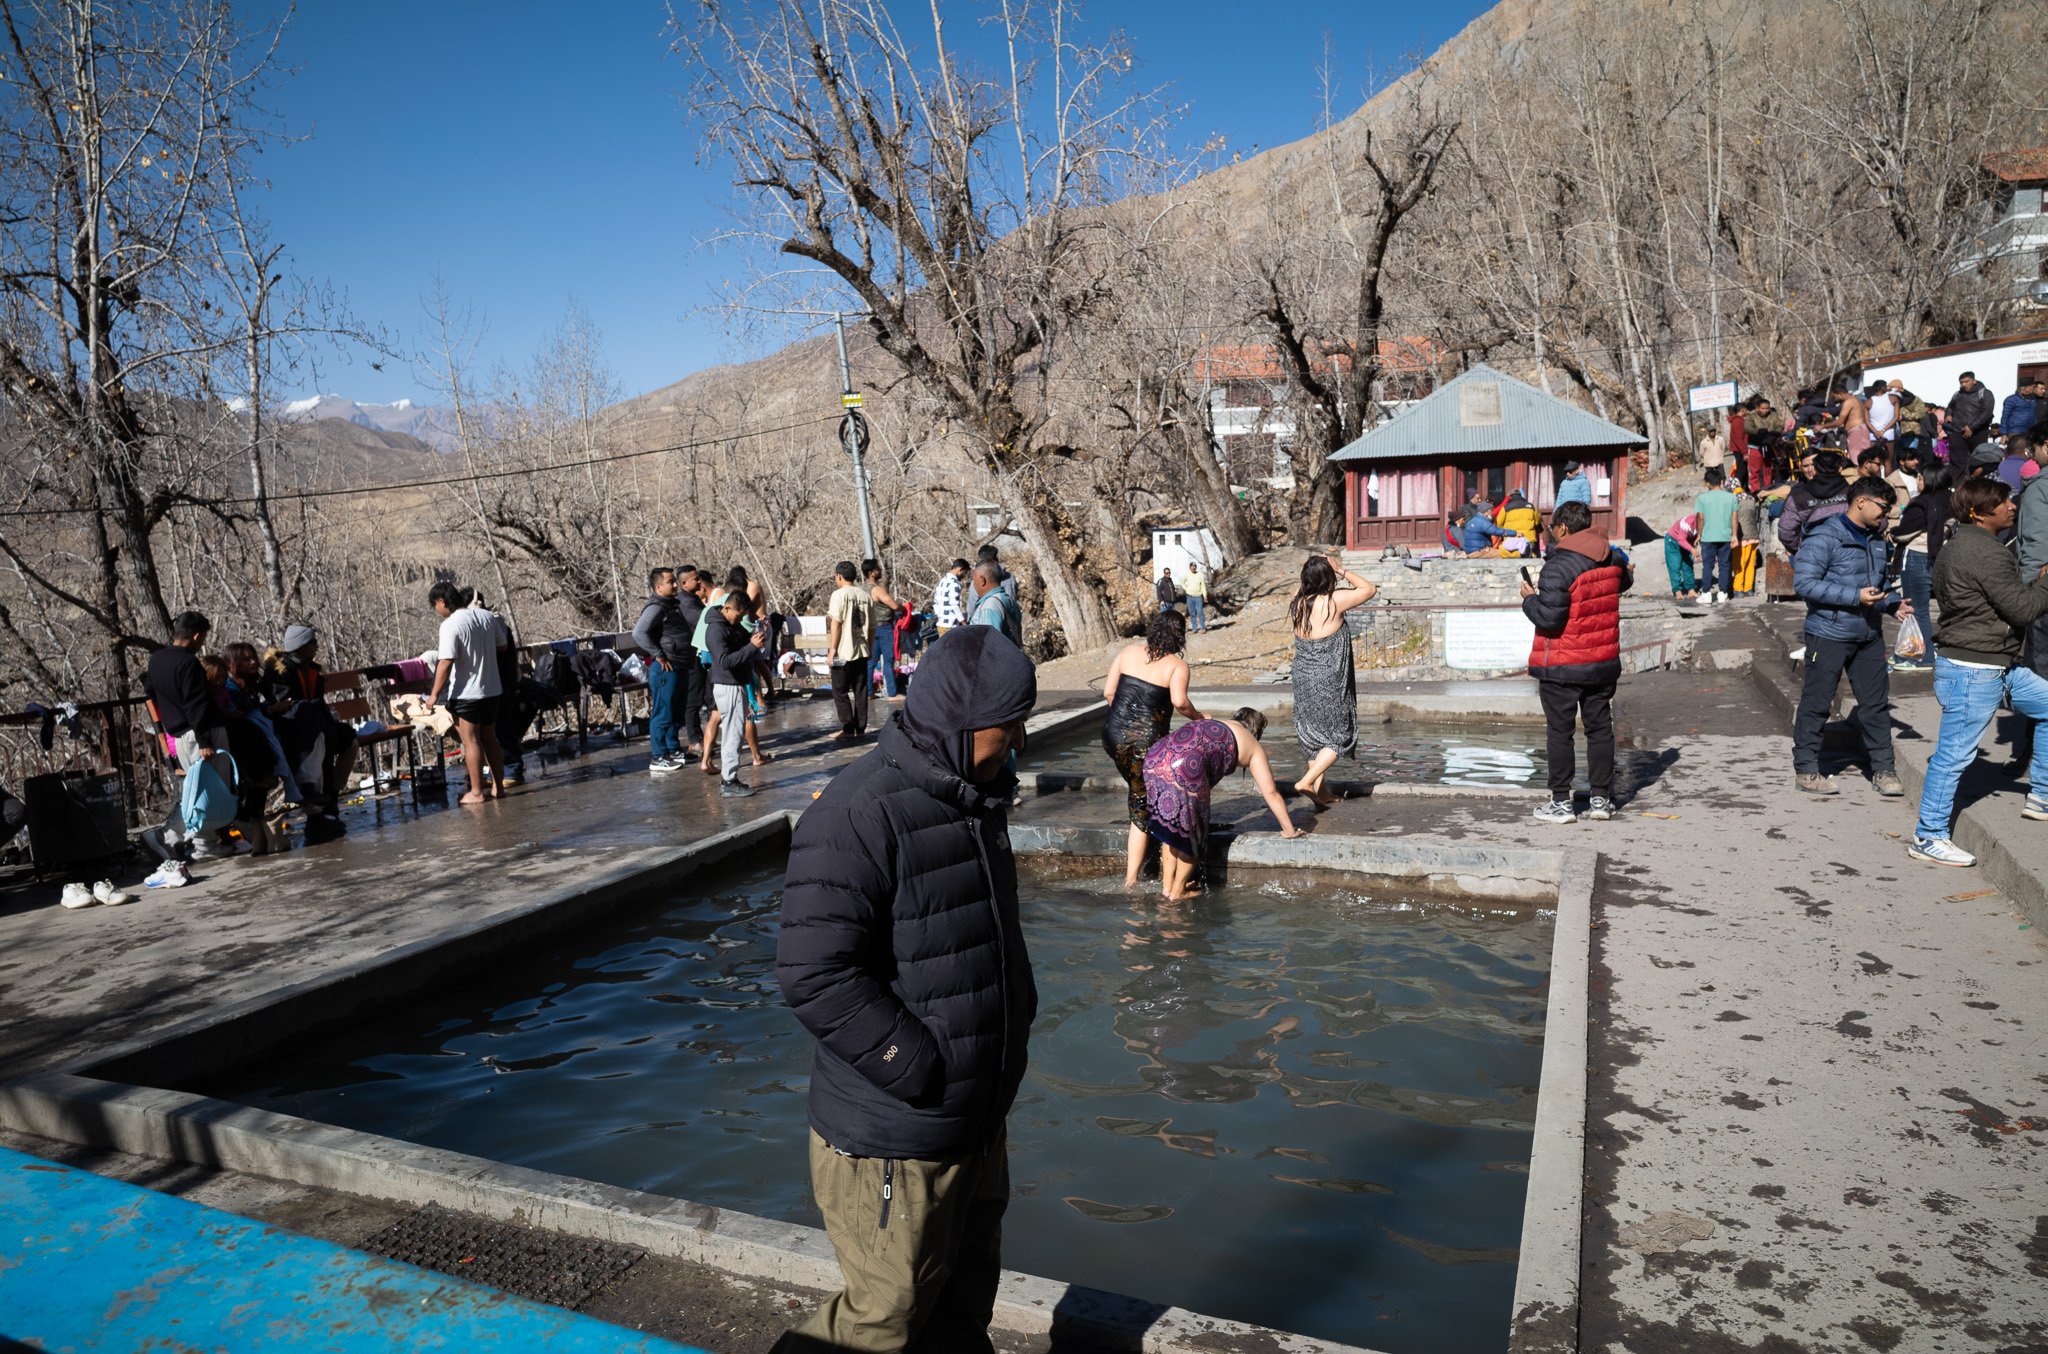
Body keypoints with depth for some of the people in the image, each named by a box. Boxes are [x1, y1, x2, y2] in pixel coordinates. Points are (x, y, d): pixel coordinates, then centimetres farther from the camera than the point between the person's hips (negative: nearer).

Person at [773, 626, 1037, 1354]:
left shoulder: (972, 797, 7)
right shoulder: (859, 815, -24)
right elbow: (815, 975, -28)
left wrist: (1018, 1014, 8)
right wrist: (921, 1070, -24)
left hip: (978, 1124, 9)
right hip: (894, 1141, -9)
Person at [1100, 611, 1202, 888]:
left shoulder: (1128, 652, 8)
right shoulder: (1177, 665, -4)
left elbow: (1108, 692, 6)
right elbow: (1179, 701, -19)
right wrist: (1197, 717, -1)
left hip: (1113, 734, 4)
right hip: (1146, 740, -4)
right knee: (1142, 810, 7)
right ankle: (1131, 879, 9)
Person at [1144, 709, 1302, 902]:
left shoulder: (1210, 725, 39)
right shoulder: (1252, 746, 23)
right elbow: (1271, 793, 21)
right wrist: (1289, 830, 31)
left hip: (1154, 756, 6)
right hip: (1184, 765, -6)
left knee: (1169, 825, 23)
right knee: (1190, 830, 15)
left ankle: (1166, 886, 28)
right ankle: (1177, 892, 24)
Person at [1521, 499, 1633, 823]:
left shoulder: (1558, 567, -20)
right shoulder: (1612, 557, 3)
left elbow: (1548, 618, -25)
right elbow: (1624, 582, 26)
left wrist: (1529, 598, -6)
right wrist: (1628, 574, 50)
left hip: (1561, 667, -6)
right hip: (1604, 663, 6)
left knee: (1559, 732, 4)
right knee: (1600, 728, 13)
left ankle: (1561, 803, 8)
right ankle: (1602, 799, 19)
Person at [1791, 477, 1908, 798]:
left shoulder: (1876, 538, 13)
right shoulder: (1825, 537, -13)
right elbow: (1804, 583, -21)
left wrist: (1894, 603, 7)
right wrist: (1855, 597, -23)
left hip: (1869, 635, 8)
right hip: (1829, 635, -8)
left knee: (1876, 702, 10)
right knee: (1816, 703, 1)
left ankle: (1882, 769, 20)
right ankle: (1805, 769, 11)